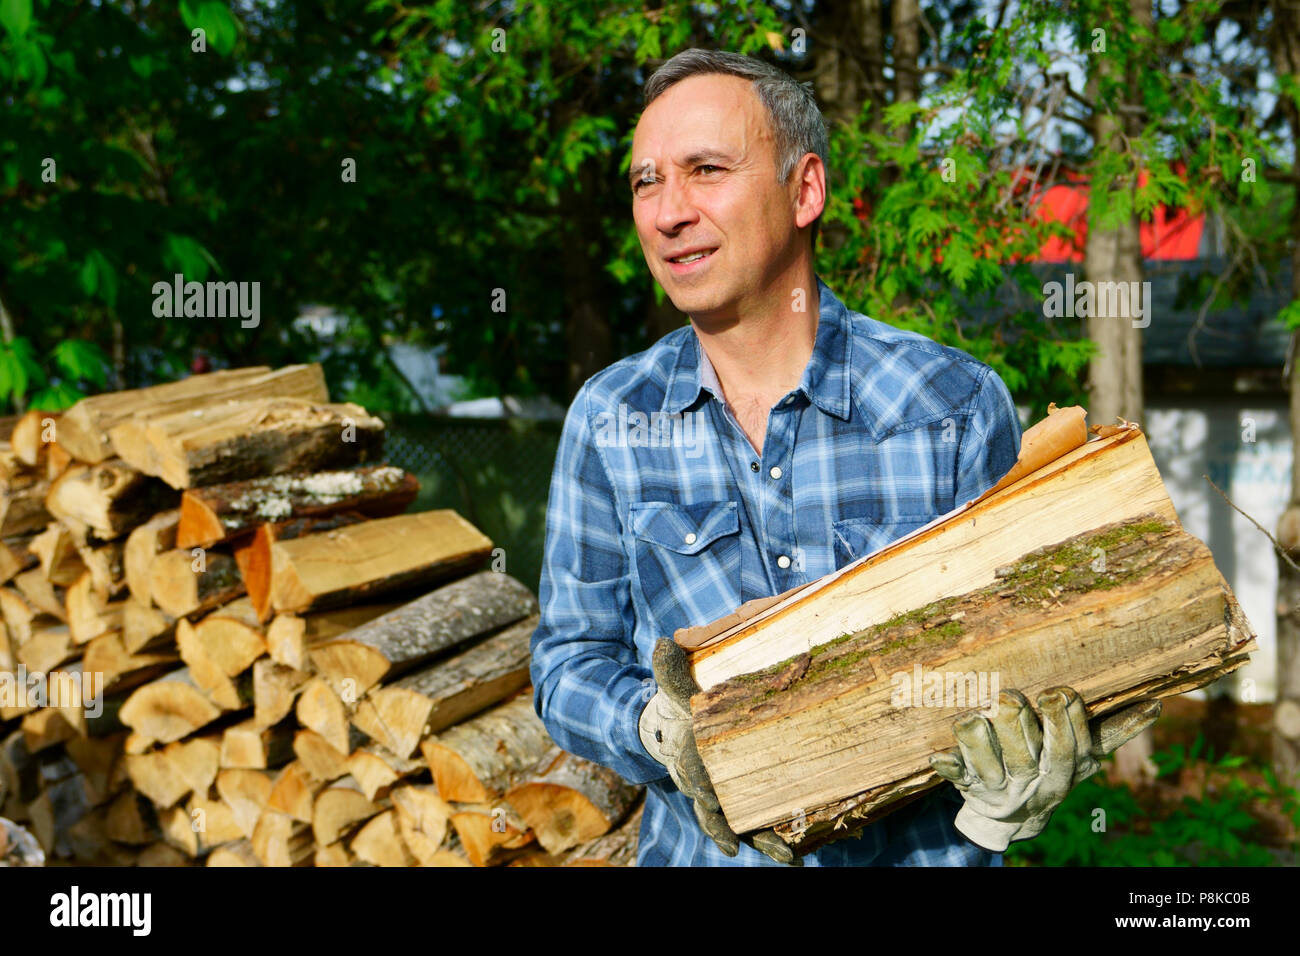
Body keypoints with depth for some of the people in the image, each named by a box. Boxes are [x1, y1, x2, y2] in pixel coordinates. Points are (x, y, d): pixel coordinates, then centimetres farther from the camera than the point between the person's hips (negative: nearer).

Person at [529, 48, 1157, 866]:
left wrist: (1028, 778, -25)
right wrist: (656, 728, -21)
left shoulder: (955, 405, -10)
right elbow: (569, 661, -1)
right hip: (699, 850, 2)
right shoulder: (610, 420, -4)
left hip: (925, 851, -1)